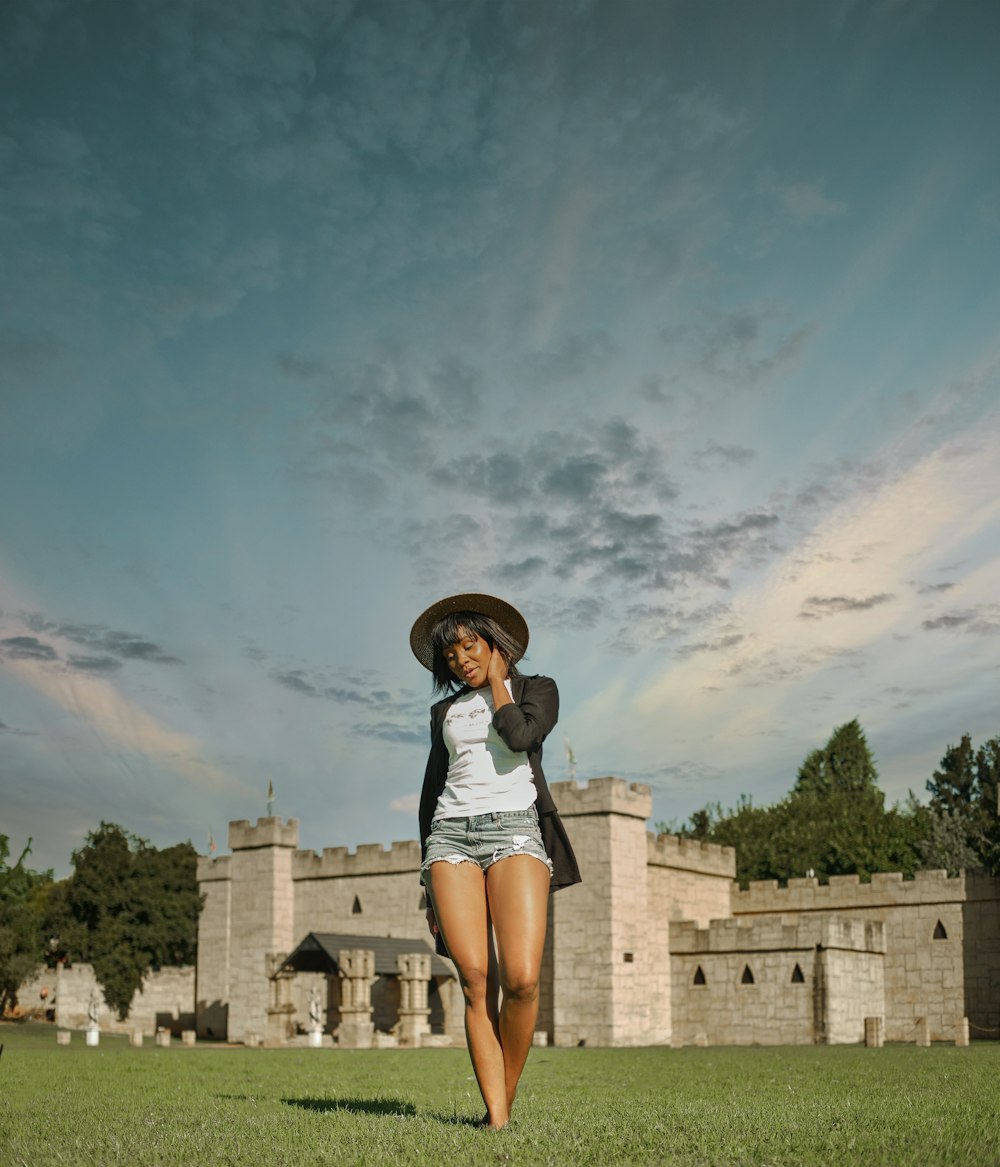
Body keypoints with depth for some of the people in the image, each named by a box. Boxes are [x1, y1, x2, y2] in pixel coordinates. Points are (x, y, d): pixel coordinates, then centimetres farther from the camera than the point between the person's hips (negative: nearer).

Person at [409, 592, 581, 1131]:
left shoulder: (536, 689, 13)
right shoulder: (446, 711, 23)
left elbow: (521, 736, -10)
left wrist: (497, 680, 6)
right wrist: (430, 882, 16)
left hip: (514, 828, -3)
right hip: (451, 837, 3)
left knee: (520, 978, -19)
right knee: (475, 981, -13)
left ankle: (506, 1096, 2)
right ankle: (495, 1119, -11)